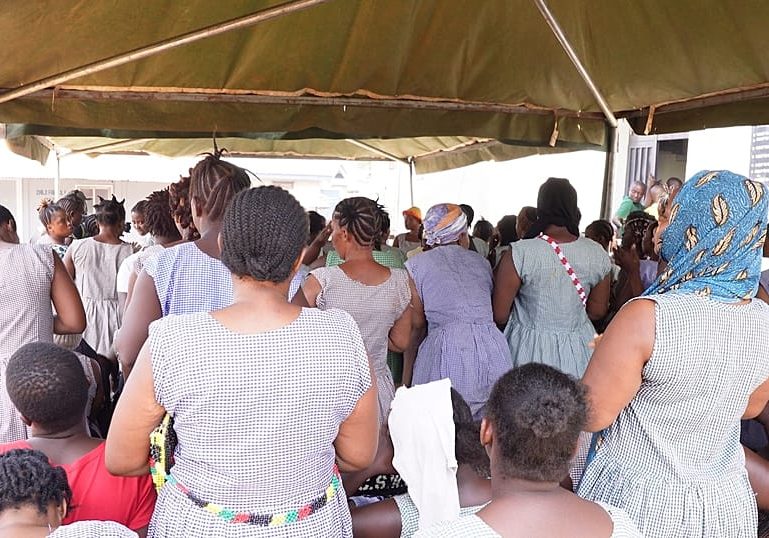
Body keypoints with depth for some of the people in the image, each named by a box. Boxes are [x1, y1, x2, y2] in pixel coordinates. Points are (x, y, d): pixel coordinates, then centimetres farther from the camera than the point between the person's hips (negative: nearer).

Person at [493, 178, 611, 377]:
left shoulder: (519, 254, -17)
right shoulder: (598, 254, -6)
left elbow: (499, 315, -11)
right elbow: (598, 311, 6)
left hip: (530, 349, -3)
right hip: (578, 351, 3)